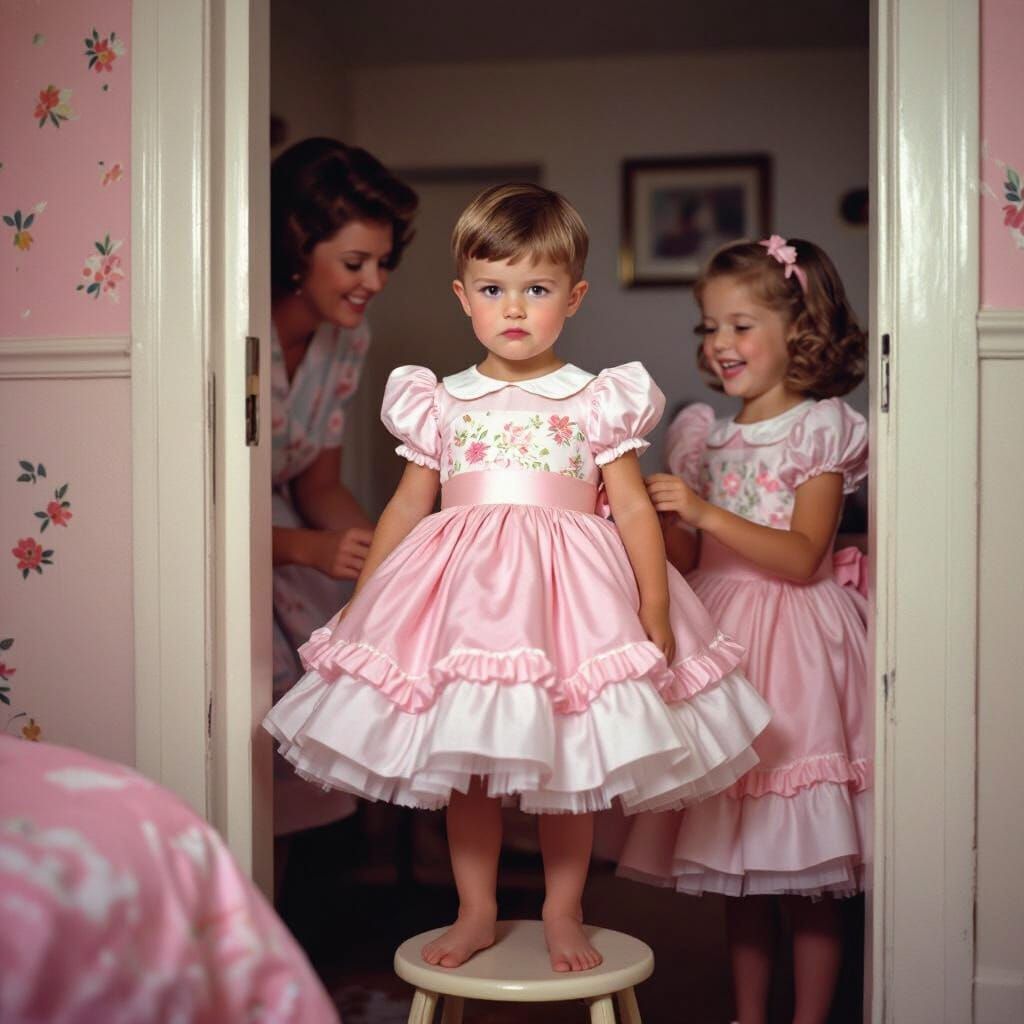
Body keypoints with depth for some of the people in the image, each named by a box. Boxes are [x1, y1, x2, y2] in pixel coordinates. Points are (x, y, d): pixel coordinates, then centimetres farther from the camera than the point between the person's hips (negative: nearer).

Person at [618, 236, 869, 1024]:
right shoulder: (704, 435, 11)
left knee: (807, 873, 0)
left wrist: (705, 512, -22)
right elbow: (686, 562, 10)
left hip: (794, 645, -5)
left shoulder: (822, 428, -4)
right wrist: (657, 513, -8)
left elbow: (802, 556, -15)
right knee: (738, 871, 11)